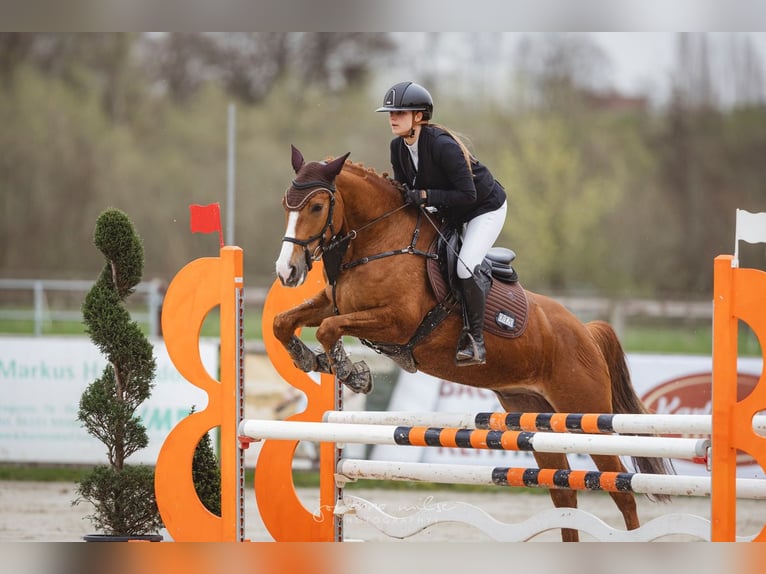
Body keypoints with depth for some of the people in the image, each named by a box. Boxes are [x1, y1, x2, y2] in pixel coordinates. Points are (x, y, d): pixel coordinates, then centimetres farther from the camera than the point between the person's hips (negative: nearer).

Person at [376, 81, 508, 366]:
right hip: (450, 213, 9)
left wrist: (425, 196, -36)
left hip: (486, 207, -9)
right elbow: (403, 189, 3)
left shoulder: (443, 146, -34)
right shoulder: (398, 147, -10)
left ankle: (475, 340, -12)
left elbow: (467, 195, -32)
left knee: (465, 266, -24)